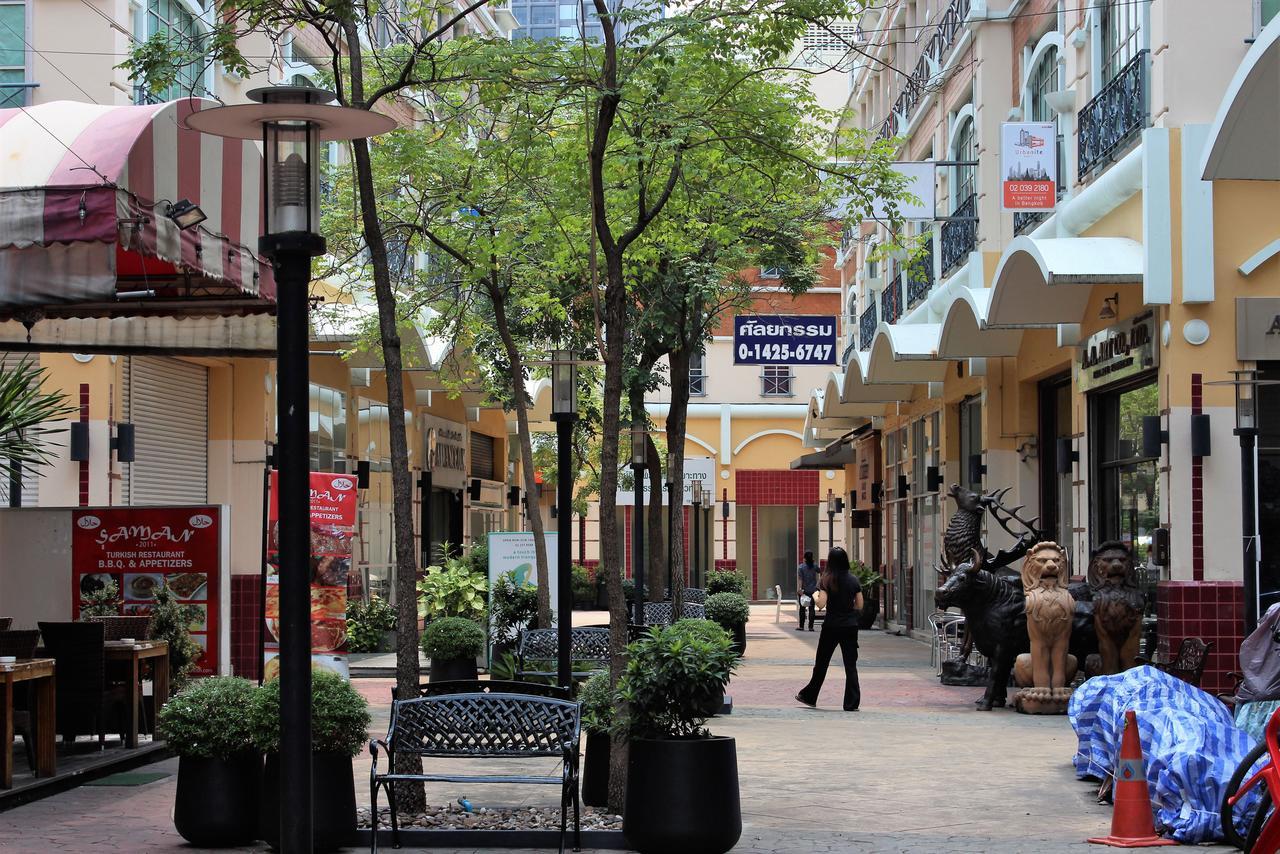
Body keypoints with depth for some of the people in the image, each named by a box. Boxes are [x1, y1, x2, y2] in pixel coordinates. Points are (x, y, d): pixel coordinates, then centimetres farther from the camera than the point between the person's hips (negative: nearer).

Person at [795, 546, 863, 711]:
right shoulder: (853, 580, 1)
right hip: (850, 626, 2)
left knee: (821, 663, 12)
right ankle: (851, 703, 0)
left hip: (831, 626, -2)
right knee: (850, 665, 4)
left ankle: (809, 696, 24)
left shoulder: (827, 580, -8)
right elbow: (859, 606, 4)